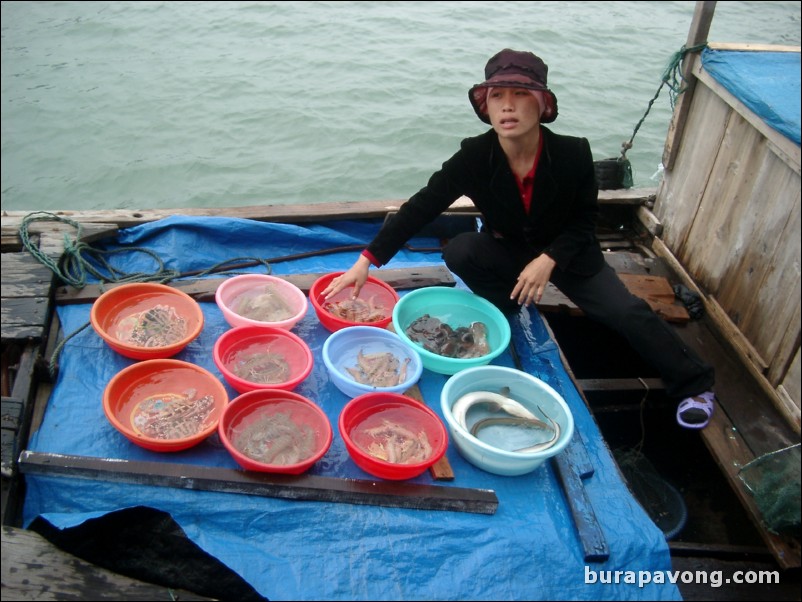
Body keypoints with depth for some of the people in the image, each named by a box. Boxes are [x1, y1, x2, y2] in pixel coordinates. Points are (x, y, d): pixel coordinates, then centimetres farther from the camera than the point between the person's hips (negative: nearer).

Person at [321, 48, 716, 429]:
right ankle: (510, 302, -2)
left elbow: (585, 219, -11)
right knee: (459, 251, -28)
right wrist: (366, 261, -32)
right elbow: (421, 207, -25)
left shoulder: (573, 154, -25)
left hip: (568, 253, 0)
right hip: (506, 252, 1)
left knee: (629, 314, -12)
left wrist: (549, 260, -28)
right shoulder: (474, 156, -25)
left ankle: (693, 385, 6)